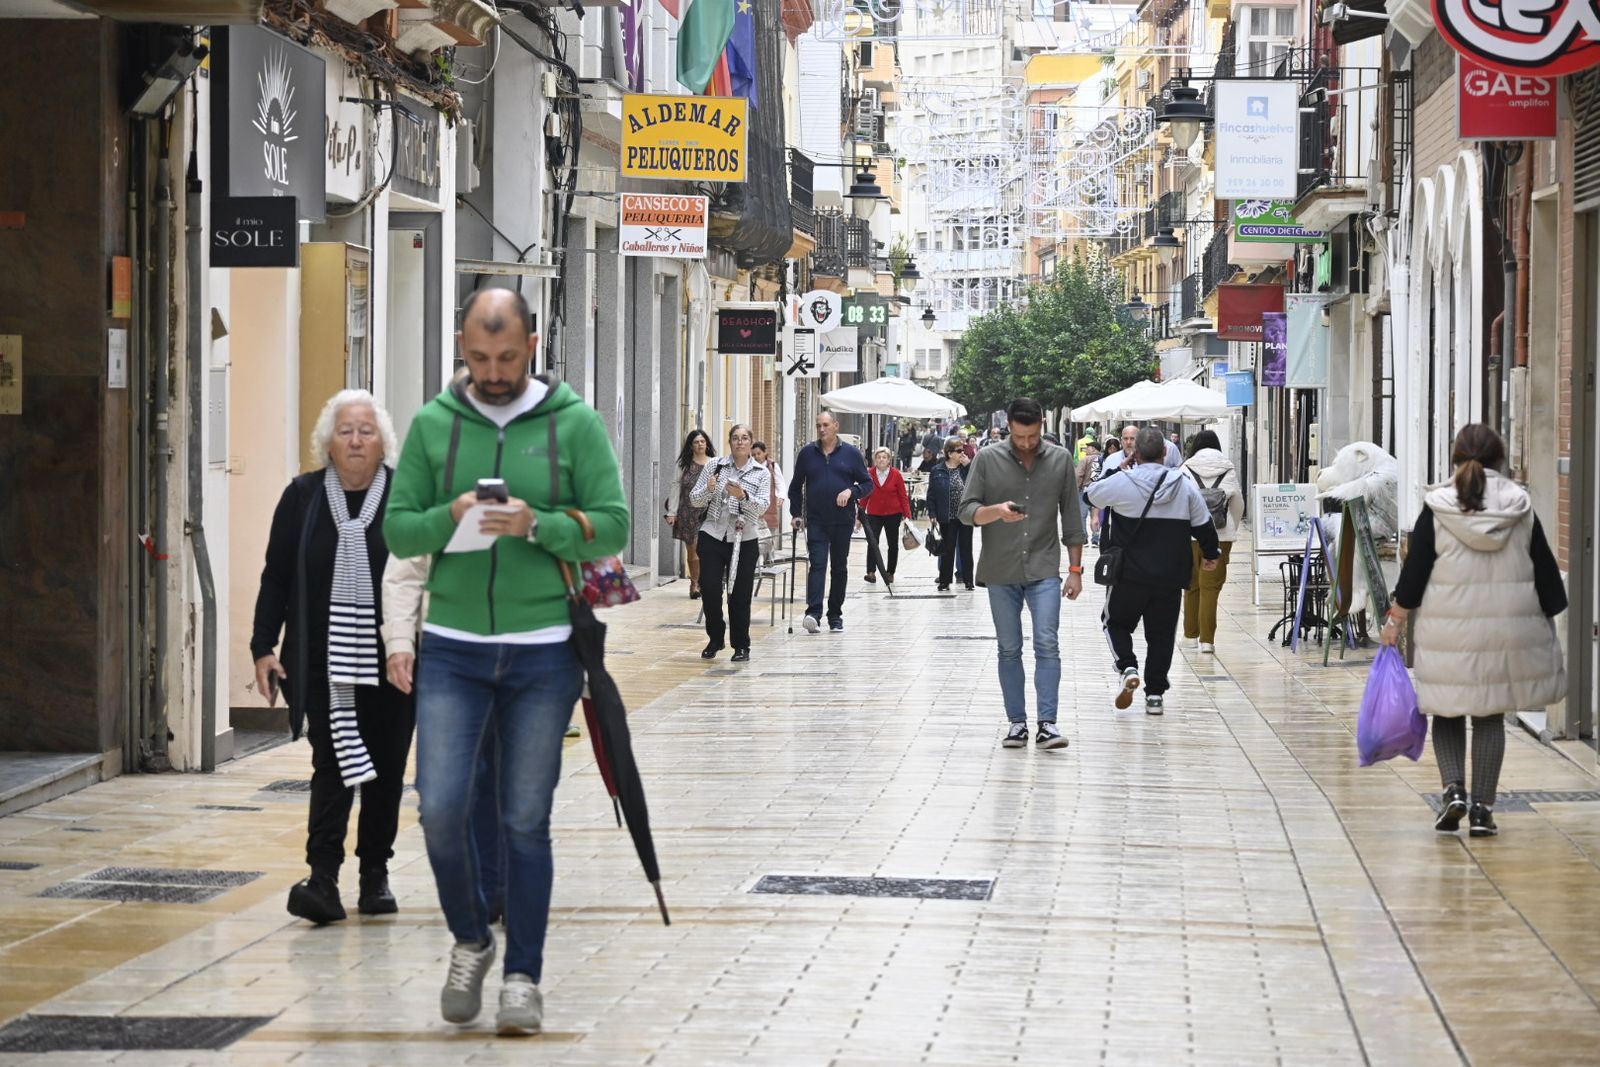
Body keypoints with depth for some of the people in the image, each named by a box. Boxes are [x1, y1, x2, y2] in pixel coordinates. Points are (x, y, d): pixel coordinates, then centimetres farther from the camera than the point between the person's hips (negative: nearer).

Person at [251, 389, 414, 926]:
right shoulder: (303, 498, 3)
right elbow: (276, 579, 7)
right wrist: (263, 647, 2)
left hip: (392, 663, 0)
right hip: (324, 661, 0)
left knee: (385, 770, 8)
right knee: (332, 766, -7)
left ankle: (375, 873, 21)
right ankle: (323, 879, -12)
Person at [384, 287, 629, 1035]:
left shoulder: (574, 423, 0)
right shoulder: (433, 424, 4)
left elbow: (613, 525, -4)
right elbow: (397, 530, 3)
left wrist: (538, 525, -20)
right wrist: (448, 517, -17)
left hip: (543, 651, -1)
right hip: (453, 648, 1)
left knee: (525, 822, 4)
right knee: (441, 808, -7)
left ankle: (523, 977, 14)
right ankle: (470, 940, 18)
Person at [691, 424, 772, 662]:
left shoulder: (761, 473, 4)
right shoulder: (714, 467, 4)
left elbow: (762, 507, -8)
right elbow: (694, 500, 4)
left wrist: (743, 495, -26)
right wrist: (708, 490, -16)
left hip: (744, 540, -1)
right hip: (713, 536, 1)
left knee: (740, 595, 1)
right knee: (711, 591, -3)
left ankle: (741, 646, 13)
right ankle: (715, 639, 17)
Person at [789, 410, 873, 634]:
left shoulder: (851, 453, 3)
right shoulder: (807, 453, 6)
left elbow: (868, 484, 6)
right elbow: (796, 487, 14)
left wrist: (851, 492, -14)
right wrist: (796, 514, 5)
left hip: (843, 520, 1)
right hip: (816, 521, -1)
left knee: (839, 567, 8)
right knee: (817, 564, -14)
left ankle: (835, 615, 16)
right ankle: (813, 613, -24)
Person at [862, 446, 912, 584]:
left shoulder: (896, 475, -4)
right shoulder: (869, 474, 0)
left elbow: (903, 496, -1)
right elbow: (865, 495, 5)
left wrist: (907, 515, -6)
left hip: (893, 514, 0)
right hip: (874, 514, 0)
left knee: (893, 544, 9)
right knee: (872, 542, -15)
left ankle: (890, 573, 20)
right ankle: (870, 572, -19)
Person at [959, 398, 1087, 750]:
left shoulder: (1060, 460, 3)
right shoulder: (988, 460, 0)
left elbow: (1072, 518, 8)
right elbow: (967, 511, -2)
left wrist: (1076, 569, 5)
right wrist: (997, 511, -23)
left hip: (1044, 570, -1)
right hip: (1001, 572, 1)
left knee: (1047, 645, -11)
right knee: (1009, 650, 6)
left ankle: (1047, 723, -13)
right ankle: (1017, 723, 12)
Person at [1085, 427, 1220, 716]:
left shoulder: (1120, 483, -10)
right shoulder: (1185, 486, -2)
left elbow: (1092, 495, 9)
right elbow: (1204, 525, 6)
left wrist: (1117, 470, 20)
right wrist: (1211, 554, 24)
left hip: (1129, 575, -2)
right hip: (1170, 577, 2)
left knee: (1116, 622, 17)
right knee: (1161, 633, 12)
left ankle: (1127, 667, -7)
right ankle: (1155, 694, 10)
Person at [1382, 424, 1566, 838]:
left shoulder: (1437, 509, -5)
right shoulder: (1521, 508, 0)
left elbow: (1414, 571, -2)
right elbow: (1546, 572, 6)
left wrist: (1396, 619, 9)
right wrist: (1548, 620, 18)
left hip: (1449, 630, -1)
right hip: (1509, 629, 1)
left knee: (1448, 713, 12)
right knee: (1490, 717, 10)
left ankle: (1453, 788, -7)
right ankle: (1482, 808, 7)